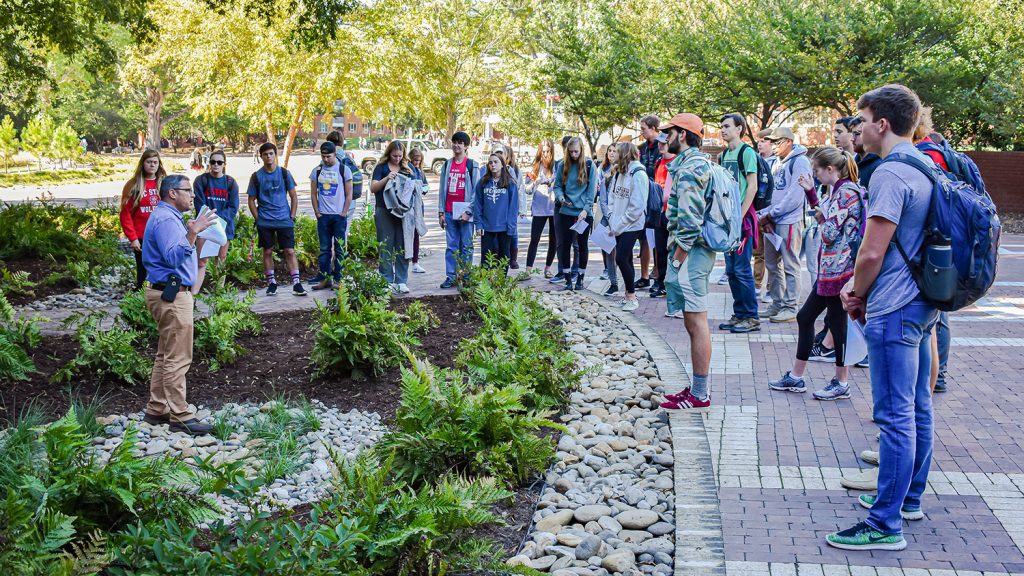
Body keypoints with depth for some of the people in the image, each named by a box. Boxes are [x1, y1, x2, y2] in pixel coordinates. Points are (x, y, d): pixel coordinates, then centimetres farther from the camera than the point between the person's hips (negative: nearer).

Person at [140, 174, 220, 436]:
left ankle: (157, 410, 21)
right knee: (178, 358, -8)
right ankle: (180, 416, -5)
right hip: (172, 296, -11)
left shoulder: (168, 217, 18)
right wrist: (192, 233, -41)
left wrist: (191, 231, 29)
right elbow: (174, 257, -31)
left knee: (166, 355, 15)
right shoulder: (166, 220, -16)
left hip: (169, 293, 11)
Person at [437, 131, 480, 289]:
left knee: (466, 246, 2)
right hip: (449, 212, 4)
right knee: (451, 247, 5)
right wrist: (441, 212, 7)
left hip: (465, 213, -4)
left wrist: (469, 211, -11)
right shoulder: (447, 165, 13)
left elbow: (476, 191, -4)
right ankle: (450, 277, 8)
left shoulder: (472, 165, 0)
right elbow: (442, 189, 13)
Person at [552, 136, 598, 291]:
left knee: (582, 245, 7)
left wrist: (586, 209, -15)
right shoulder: (563, 165, 4)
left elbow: (592, 190, -6)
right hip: (566, 212, 2)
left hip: (584, 213, -2)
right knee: (565, 244, 1)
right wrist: (561, 197, -13)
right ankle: (568, 279, 8)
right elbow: (557, 186, 8)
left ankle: (580, 278, 17)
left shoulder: (590, 165, -3)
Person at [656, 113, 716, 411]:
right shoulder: (699, 162, 18)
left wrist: (678, 259, -16)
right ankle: (698, 388, 20)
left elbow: (689, 219, -21)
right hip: (696, 251, 11)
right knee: (693, 323, 14)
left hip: (690, 252, -11)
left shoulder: (689, 168, -15)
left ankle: (699, 394, -2)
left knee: (696, 323, -6)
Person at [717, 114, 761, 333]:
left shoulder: (747, 152, -8)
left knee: (742, 269, -7)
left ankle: (751, 317, 0)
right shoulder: (724, 154, 15)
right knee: (731, 270, 10)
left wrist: (739, 216, -15)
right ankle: (739, 314, 18)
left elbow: (752, 187, -12)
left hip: (742, 217, -8)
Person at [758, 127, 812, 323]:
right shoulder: (778, 164, 18)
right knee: (772, 264, 12)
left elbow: (794, 196, -17)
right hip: (773, 222, 9)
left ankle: (790, 308, 2)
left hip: (789, 221, -9)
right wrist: (766, 215, 2)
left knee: (790, 266, -3)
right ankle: (777, 304, 21)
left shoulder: (799, 162, -10)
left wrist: (770, 214, -13)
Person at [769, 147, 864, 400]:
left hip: (839, 267, -10)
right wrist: (811, 192, 21)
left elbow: (829, 233, -21)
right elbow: (822, 214, 23)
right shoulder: (836, 190, 12)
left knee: (837, 321, -1)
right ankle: (796, 377, 20)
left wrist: (822, 217, -3)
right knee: (805, 316, 13)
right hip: (828, 267, 10)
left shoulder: (847, 192, -17)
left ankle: (842, 384, 11)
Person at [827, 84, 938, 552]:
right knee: (917, 408, 18)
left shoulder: (890, 174, -19)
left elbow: (871, 253, -21)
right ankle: (909, 498, 31)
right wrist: (866, 293, 19)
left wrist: (856, 294, -1)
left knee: (895, 416, -6)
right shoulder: (928, 170, 12)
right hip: (922, 303, 10)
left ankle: (886, 525, -1)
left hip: (894, 311, -10)